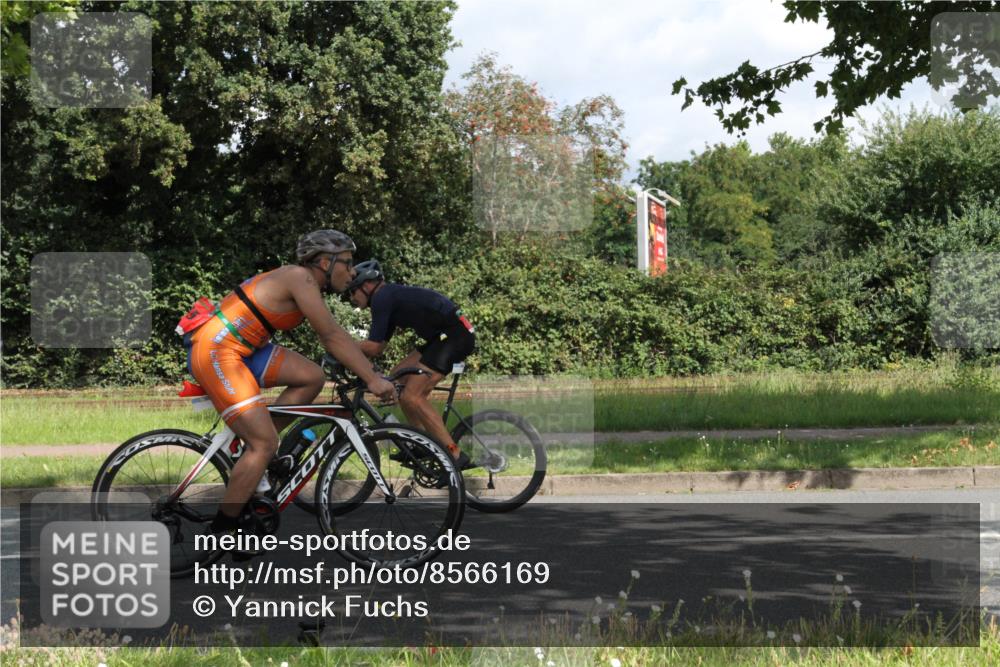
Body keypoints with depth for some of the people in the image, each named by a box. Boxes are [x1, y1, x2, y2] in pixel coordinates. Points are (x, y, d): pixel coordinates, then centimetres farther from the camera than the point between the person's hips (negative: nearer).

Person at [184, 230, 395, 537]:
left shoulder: (310, 288, 15)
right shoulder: (300, 277, -14)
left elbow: (331, 340, 16)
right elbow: (333, 336, -18)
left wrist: (372, 372, 10)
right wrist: (373, 379, -18)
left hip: (241, 350, 9)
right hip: (214, 350, -9)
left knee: (313, 378, 1)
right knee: (266, 444, -12)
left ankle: (253, 447, 8)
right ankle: (221, 530, -3)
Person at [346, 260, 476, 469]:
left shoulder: (381, 298, -9)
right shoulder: (391, 296, 21)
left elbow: (373, 347, -13)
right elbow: (378, 347, 23)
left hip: (455, 334, -10)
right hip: (445, 336, 10)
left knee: (411, 395, -14)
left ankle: (456, 456, -15)